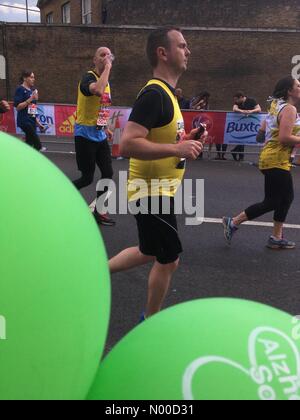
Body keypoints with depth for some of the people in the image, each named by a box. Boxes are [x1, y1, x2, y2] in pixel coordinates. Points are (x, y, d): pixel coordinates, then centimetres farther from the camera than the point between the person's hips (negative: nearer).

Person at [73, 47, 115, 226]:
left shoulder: (107, 81, 11)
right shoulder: (88, 77, -15)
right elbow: (98, 90, -40)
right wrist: (107, 68, -27)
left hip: (100, 135, 8)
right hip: (85, 135, -8)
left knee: (108, 173, 5)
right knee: (88, 178, -3)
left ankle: (98, 211, 19)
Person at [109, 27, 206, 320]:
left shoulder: (166, 93, 12)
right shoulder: (154, 94, -21)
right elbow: (128, 145, -30)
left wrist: (184, 139, 6)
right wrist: (177, 148, -31)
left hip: (158, 190, 10)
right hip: (151, 192, -10)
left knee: (149, 253, 23)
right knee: (169, 260, 5)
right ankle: (150, 321, 27)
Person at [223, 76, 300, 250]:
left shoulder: (277, 106, 14)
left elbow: (262, 133, 17)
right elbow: (284, 138, -24)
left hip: (275, 159, 10)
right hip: (276, 160, -10)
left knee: (286, 197, 14)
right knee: (272, 202, -4)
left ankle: (277, 238, 21)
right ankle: (233, 223, 3)